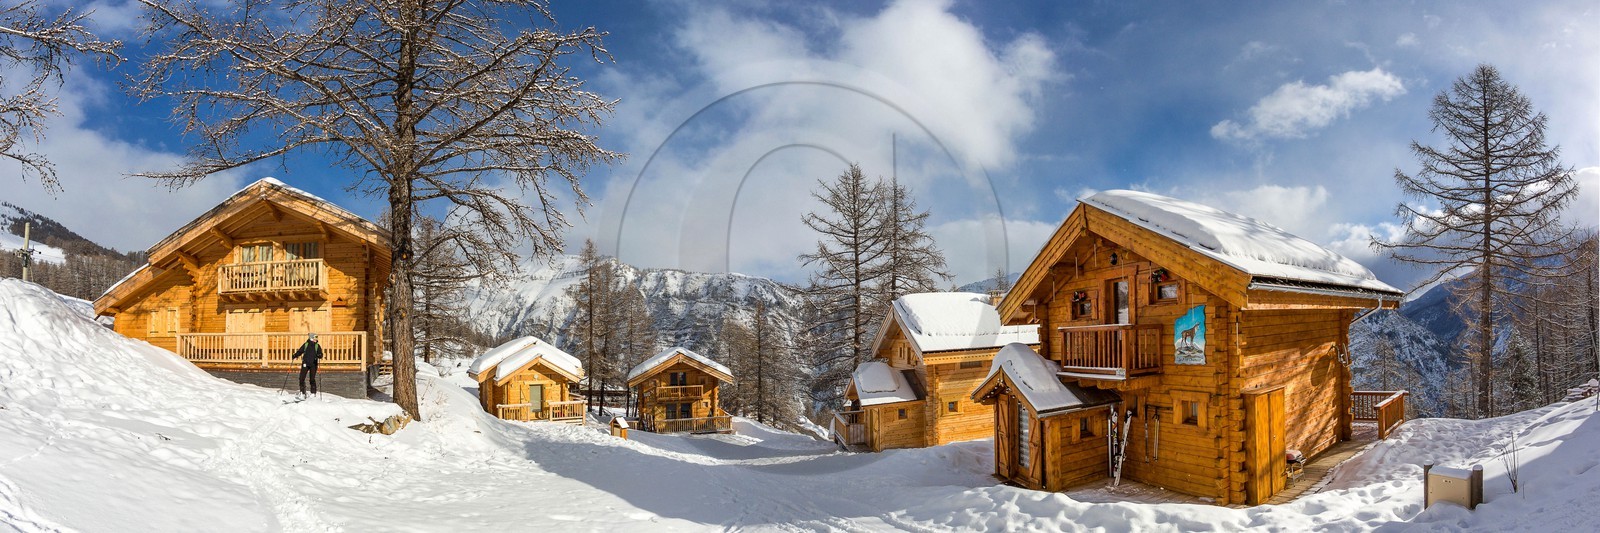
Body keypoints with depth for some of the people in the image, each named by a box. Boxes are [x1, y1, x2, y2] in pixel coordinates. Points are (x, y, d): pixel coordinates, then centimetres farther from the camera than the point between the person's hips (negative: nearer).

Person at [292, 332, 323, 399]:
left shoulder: (317, 346, 3)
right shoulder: (305, 345, 5)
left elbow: (320, 354, -3)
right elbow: (300, 351, 9)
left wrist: (319, 356, -25)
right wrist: (295, 356, -8)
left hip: (313, 364, -1)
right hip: (305, 364, 1)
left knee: (312, 379, 1)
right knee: (301, 378, -4)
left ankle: (313, 393, 12)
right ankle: (302, 392, 7)